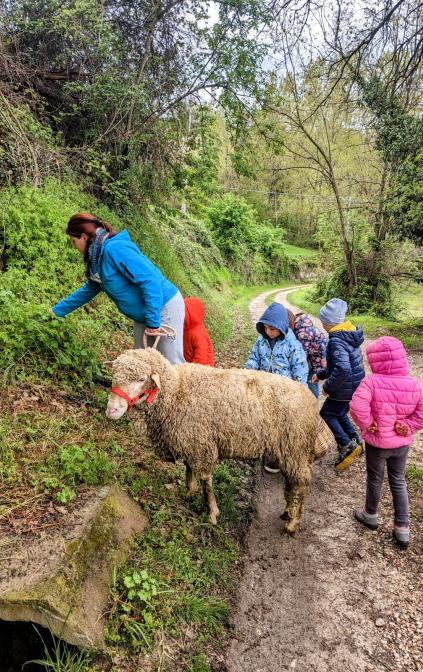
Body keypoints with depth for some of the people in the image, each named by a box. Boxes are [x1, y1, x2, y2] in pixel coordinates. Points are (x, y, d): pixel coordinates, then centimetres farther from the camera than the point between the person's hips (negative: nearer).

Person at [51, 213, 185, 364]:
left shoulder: (114, 248, -22)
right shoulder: (98, 258, 8)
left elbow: (150, 281, -27)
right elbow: (88, 290, 24)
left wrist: (153, 321, -25)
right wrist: (57, 310, 27)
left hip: (164, 308, -10)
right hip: (142, 316, 10)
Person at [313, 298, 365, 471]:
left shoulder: (336, 341, -25)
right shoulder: (349, 335, 6)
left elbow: (343, 369, -38)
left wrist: (328, 386, -24)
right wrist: (321, 374, 14)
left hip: (345, 388, -9)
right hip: (356, 385, 9)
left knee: (327, 413, 9)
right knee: (340, 414, 24)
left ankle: (347, 445, 3)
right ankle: (355, 442, 29)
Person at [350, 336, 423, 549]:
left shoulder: (371, 382, -23)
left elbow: (357, 407, -33)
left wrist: (366, 424, -17)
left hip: (377, 442, -3)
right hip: (402, 443, 4)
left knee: (375, 479, 18)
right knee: (398, 482, 19)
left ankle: (370, 515, 40)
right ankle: (402, 528, 23)